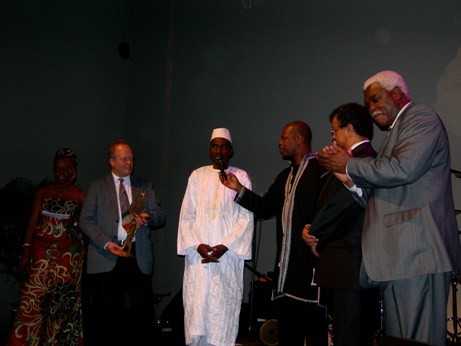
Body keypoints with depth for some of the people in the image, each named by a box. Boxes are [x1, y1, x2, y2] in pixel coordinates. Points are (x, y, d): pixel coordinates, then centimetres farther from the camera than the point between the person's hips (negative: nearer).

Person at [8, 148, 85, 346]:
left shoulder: (80, 196, 3)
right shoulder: (43, 192, 8)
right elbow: (33, 222, 5)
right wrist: (27, 250, -1)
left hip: (68, 253, -1)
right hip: (42, 251, 1)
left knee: (63, 299, 1)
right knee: (34, 295, -4)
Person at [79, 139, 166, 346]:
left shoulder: (145, 187, 16)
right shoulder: (97, 187, 9)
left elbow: (160, 217, 14)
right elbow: (86, 220, 3)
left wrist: (147, 218, -10)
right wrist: (106, 243, -11)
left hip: (138, 258, 2)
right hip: (106, 258, -2)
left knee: (138, 316, -1)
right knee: (102, 316, 0)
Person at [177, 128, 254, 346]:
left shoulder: (241, 177, 4)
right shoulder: (197, 176, 9)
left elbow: (246, 218, -1)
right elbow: (187, 216, 7)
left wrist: (224, 247, -12)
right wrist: (197, 245, -8)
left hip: (228, 256, -1)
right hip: (198, 255, 2)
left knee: (223, 312, -2)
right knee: (196, 312, -2)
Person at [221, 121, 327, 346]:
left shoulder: (320, 168, -6)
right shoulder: (284, 176, 21)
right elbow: (265, 208, 20)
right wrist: (238, 189, 13)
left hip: (311, 260, -8)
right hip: (287, 263, 9)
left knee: (316, 327, -4)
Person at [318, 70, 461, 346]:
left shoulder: (421, 117, -2)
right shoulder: (397, 132, 24)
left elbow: (403, 169, -20)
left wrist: (349, 165, -8)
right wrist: (351, 179, 3)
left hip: (418, 251, -9)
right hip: (400, 253, 9)